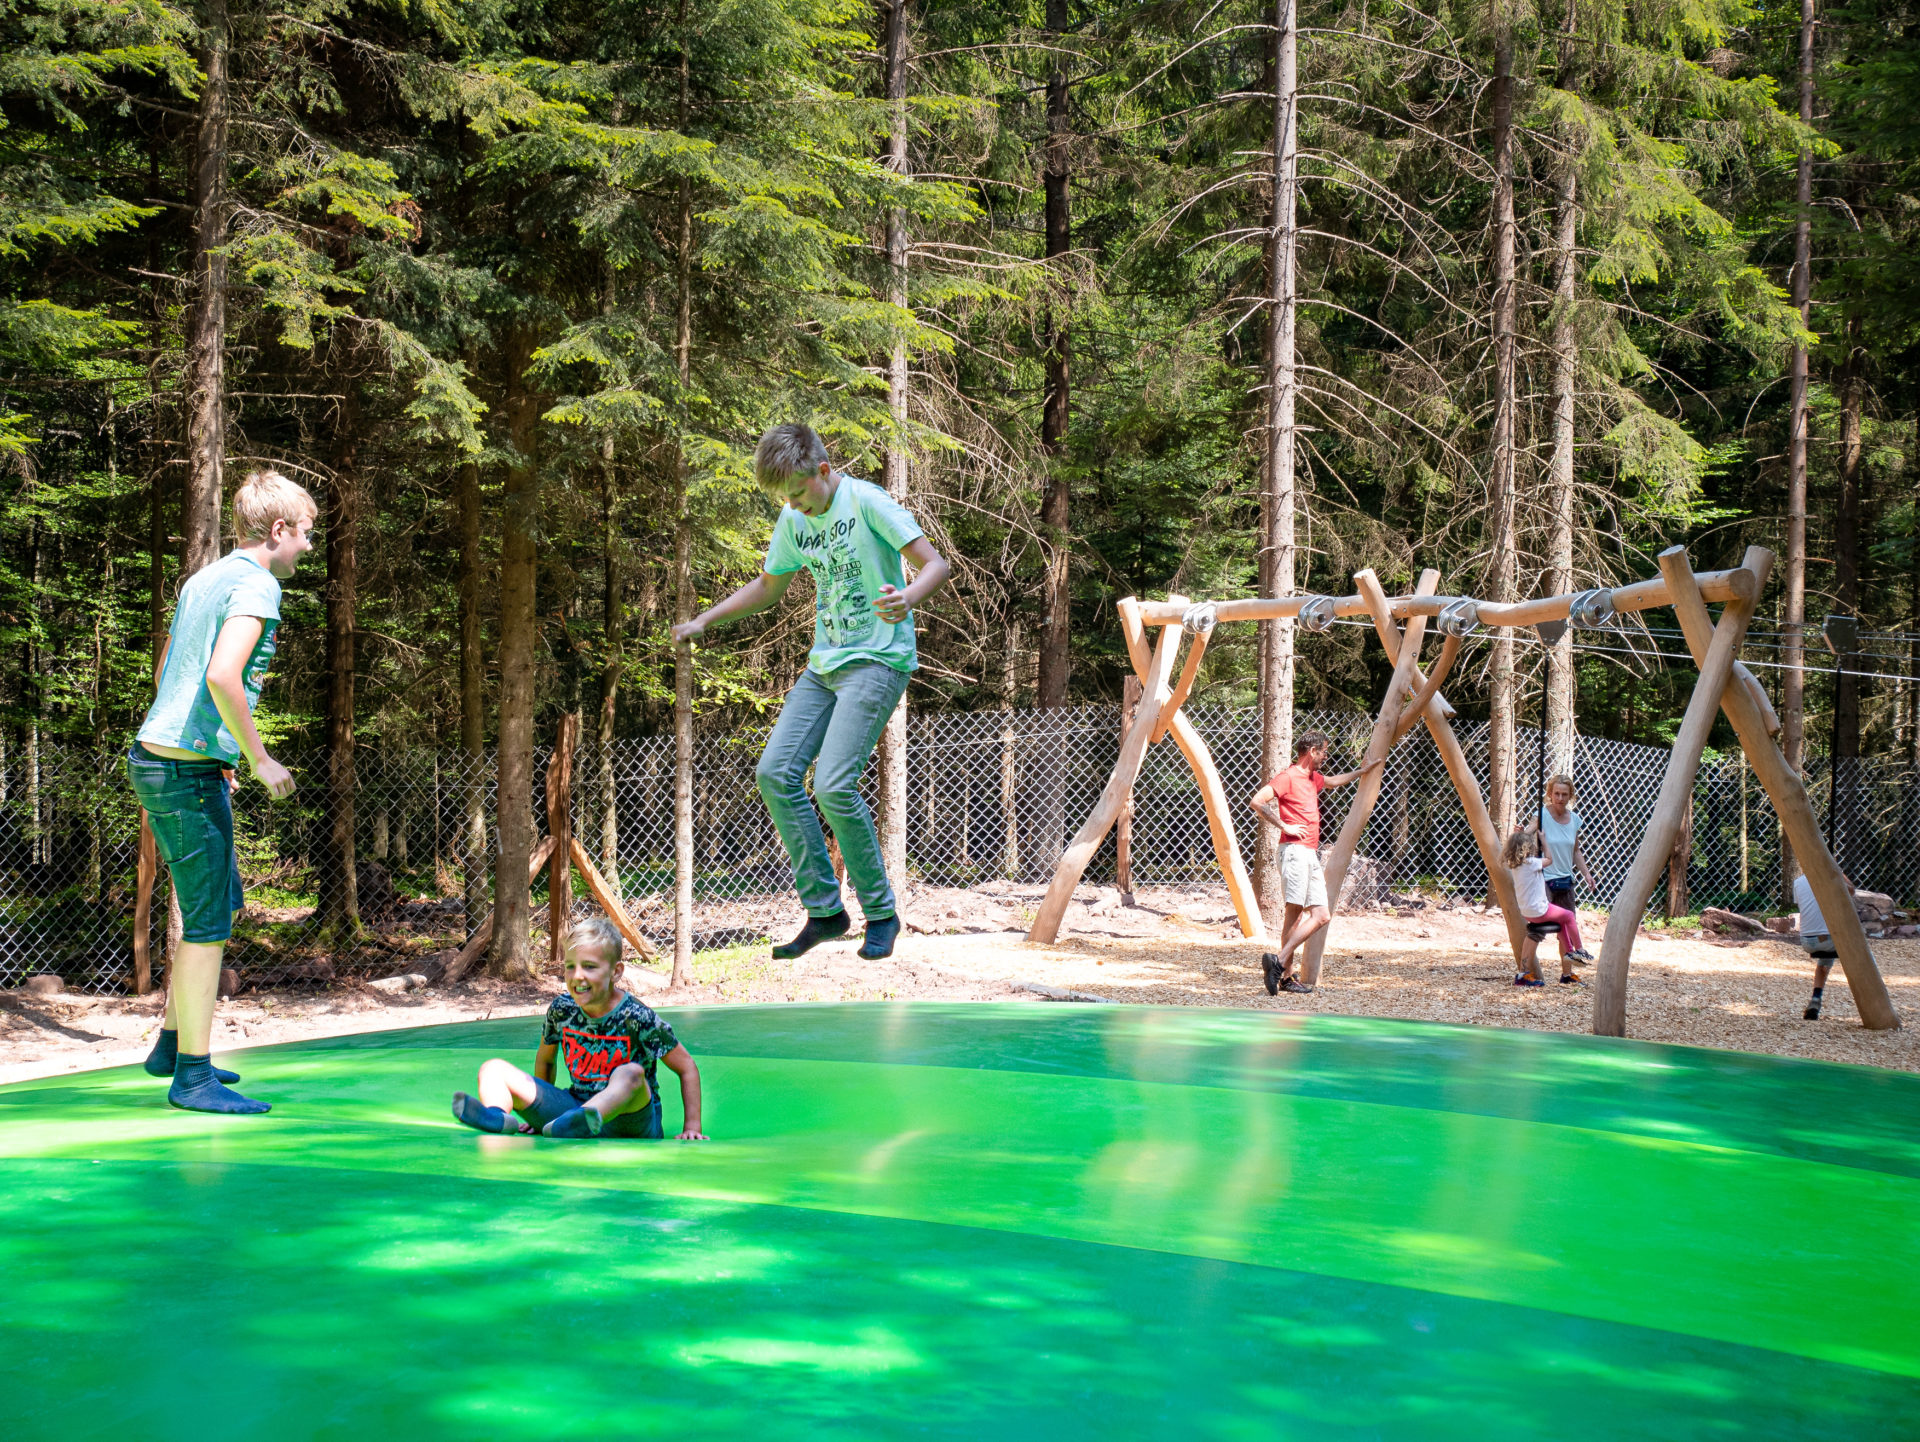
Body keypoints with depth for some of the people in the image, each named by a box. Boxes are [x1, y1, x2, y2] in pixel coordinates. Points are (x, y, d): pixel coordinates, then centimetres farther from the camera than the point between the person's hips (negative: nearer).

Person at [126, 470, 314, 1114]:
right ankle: (193, 1075, 2)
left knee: (223, 900, 20)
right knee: (208, 922, -4)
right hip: (188, 773, -10)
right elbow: (222, 676, -27)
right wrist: (260, 758, -17)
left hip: (156, 756, 10)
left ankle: (173, 1042, 28)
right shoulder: (255, 584, -13)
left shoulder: (203, 579, 16)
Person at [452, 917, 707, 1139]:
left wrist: (692, 1127, -11)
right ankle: (496, 1115, -42)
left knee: (631, 1074, -39)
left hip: (632, 1119, -5)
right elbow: (544, 1059, 20)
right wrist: (538, 1108, 17)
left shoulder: (637, 1017, -13)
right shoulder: (562, 1009, 0)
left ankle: (570, 1125, -64)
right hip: (576, 1105, 5)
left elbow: (686, 1068, -6)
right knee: (494, 1069, -6)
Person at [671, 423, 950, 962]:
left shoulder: (867, 502, -11)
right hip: (824, 663, 8)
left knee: (833, 784, -19)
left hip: (878, 660, -8)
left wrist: (908, 597, -37)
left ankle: (880, 913, -3)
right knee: (775, 772, -4)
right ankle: (824, 908, 4)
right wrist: (704, 620, 18)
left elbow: (935, 563, -16)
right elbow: (768, 586, 26)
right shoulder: (794, 521, 11)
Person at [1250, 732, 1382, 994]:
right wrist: (1284, 826, -16)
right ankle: (1282, 965, -20)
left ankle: (1285, 974, 2)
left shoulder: (1313, 778, 22)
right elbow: (1257, 801, -18)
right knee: (1295, 911, -18)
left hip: (1311, 854, 9)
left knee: (1320, 915, 3)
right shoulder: (1288, 777, -6)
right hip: (1295, 851, -9)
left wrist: (1363, 771, 52)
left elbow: (1333, 781, 47)